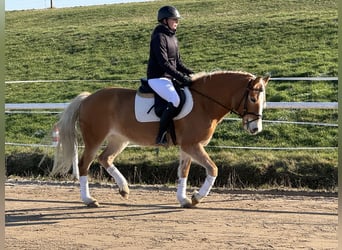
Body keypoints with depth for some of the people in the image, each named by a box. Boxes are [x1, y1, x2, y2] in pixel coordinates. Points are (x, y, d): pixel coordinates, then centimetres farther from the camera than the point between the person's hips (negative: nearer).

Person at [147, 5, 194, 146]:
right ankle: (161, 136, -24)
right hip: (157, 78, -10)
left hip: (170, 77, 10)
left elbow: (177, 62, 19)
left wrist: (189, 73, 3)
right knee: (175, 101, -30)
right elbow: (163, 63, -20)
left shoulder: (173, 38, 15)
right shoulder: (159, 37, -13)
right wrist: (181, 77, -23)